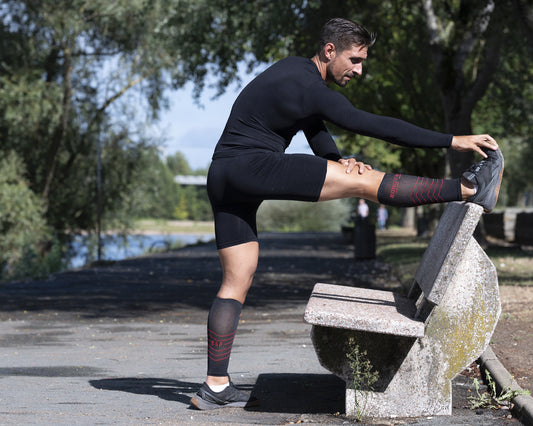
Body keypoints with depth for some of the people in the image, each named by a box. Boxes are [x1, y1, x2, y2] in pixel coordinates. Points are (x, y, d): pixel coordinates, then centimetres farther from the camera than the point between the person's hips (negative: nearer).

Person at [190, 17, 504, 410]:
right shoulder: (308, 89, -13)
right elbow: (378, 127, -16)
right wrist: (452, 141, -15)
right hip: (251, 164, -10)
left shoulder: (295, 71, 18)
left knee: (238, 281, 7)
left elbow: (318, 135, 18)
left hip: (224, 181, 10)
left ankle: (216, 388, 5)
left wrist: (340, 163, -4)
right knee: (364, 182, -12)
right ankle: (468, 189, -10)